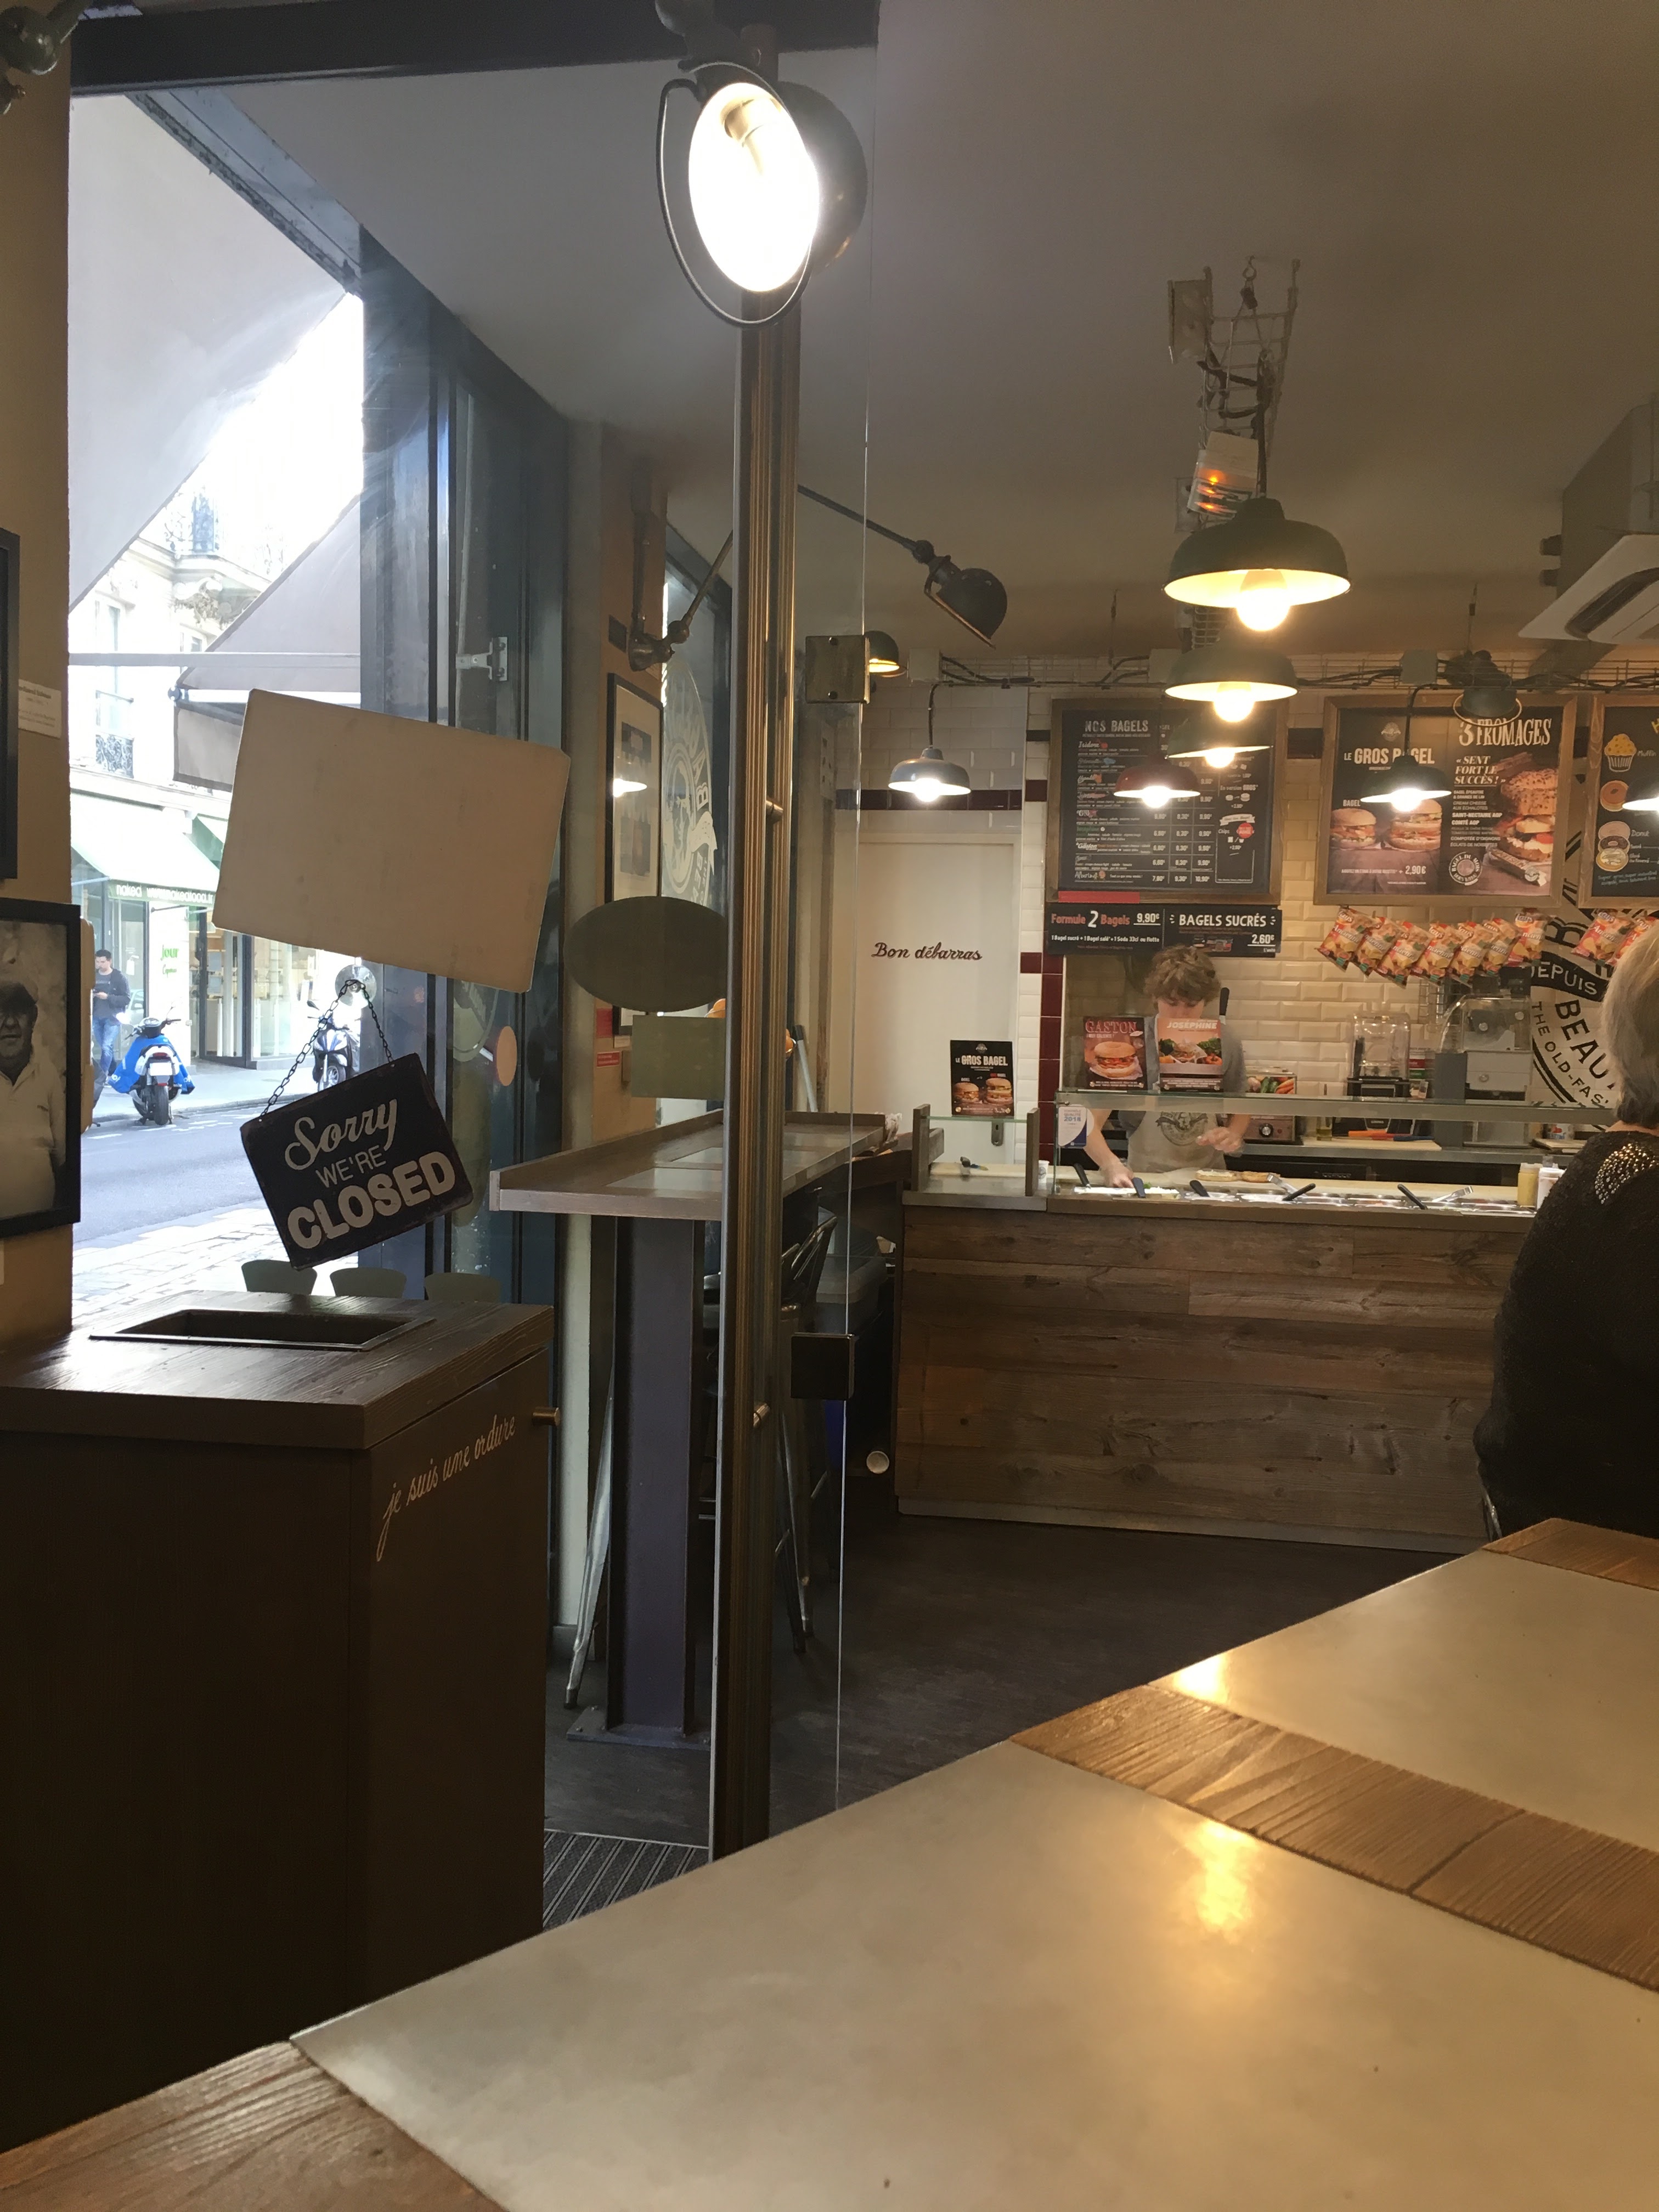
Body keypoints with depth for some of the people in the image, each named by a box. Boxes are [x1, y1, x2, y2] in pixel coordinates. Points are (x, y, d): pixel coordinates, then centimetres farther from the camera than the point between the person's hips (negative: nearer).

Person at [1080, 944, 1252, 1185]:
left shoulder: (1224, 1041, -3)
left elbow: (1241, 1108, 15)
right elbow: (1091, 1123, -15)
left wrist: (1233, 1134, -7)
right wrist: (1111, 1165, -34)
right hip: (1145, 1178, -1)